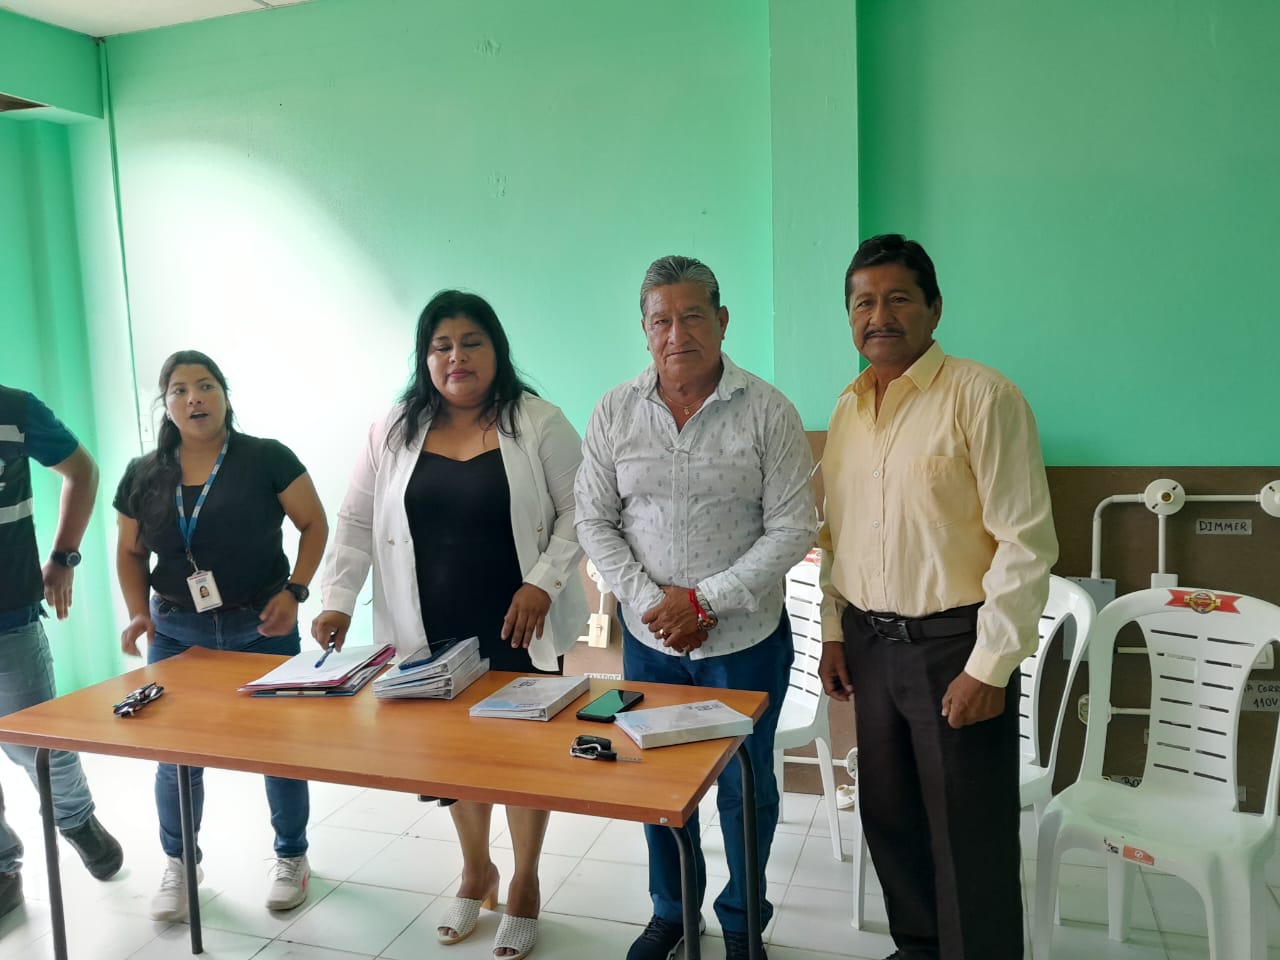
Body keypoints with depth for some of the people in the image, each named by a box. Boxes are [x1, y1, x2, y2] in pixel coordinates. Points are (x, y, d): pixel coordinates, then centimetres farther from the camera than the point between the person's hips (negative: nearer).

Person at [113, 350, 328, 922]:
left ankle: (291, 859, 29)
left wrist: (294, 590, -13)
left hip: (262, 628, -2)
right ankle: (178, 866, 33)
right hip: (176, 632, 3)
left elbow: (313, 524, -3)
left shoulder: (266, 459, -7)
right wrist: (138, 614, -1)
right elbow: (130, 553, 13)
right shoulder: (144, 476, 3)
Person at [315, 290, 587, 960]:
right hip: (431, 632, 3)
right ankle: (475, 871, 41)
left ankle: (524, 886, 33)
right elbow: (356, 522, 4)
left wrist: (543, 582, -16)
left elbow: (578, 512, -6)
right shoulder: (396, 431, 2)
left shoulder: (537, 424, -7)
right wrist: (339, 600, -5)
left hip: (517, 629, -3)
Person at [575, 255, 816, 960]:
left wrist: (705, 600, -16)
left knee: (746, 787, 14)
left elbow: (791, 528, -11)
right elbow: (594, 521, 0)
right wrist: (650, 600, -12)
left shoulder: (767, 412, -10)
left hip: (746, 638, -2)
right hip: (649, 637, 2)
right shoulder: (615, 413, -2)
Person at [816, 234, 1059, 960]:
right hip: (870, 645, 6)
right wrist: (835, 632, 12)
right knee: (891, 820, 19)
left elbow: (1026, 542, -15)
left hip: (953, 646, -6)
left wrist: (990, 665, -16)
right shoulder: (848, 409, 8)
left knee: (969, 841, 5)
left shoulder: (982, 397, -12)